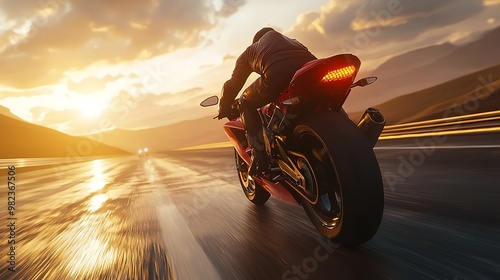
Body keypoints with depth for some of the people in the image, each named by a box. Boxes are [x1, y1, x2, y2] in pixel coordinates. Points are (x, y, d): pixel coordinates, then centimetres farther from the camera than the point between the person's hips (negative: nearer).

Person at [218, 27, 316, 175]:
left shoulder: (251, 49, 34)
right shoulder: (292, 41, 45)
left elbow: (234, 83, 32)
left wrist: (224, 108, 46)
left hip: (278, 74, -4)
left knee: (246, 102, 21)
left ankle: (259, 153, 7)